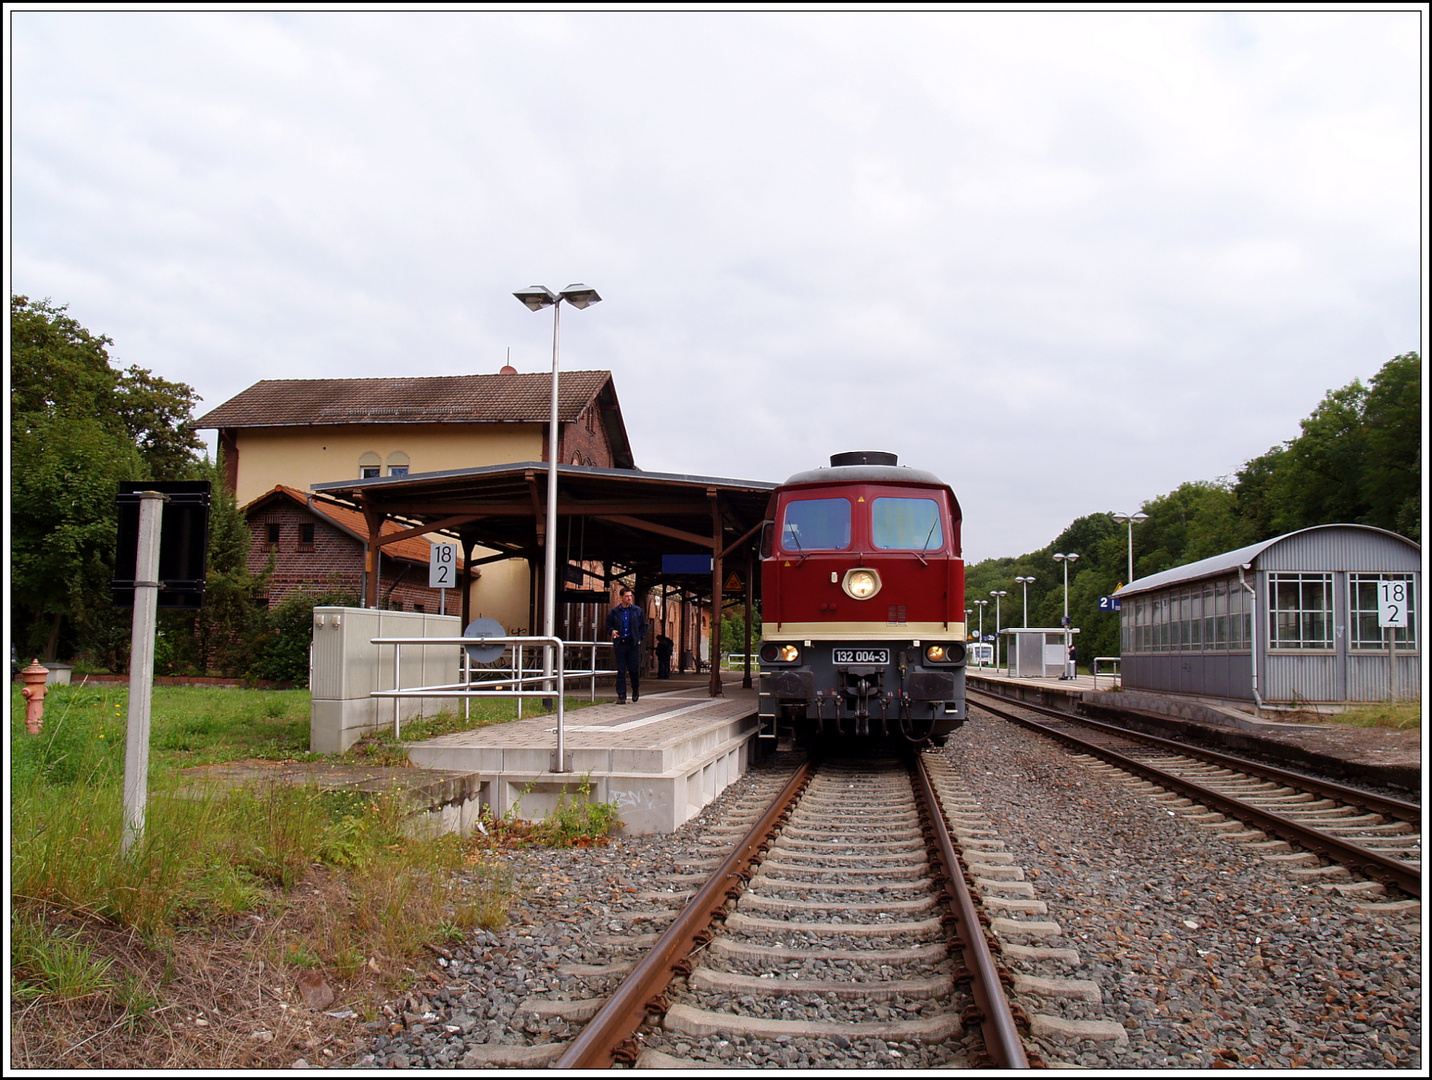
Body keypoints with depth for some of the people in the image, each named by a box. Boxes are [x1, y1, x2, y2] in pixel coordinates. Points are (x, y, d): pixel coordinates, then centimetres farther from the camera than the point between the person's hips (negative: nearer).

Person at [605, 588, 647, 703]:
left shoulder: (638, 611, 7)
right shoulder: (614, 612, 6)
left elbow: (643, 626, 13)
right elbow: (608, 625, 14)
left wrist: (640, 639, 3)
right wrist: (612, 631, -7)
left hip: (633, 644, 0)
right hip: (620, 644, 0)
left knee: (634, 669, 0)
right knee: (621, 671, 1)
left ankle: (636, 689, 26)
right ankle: (621, 695, 4)